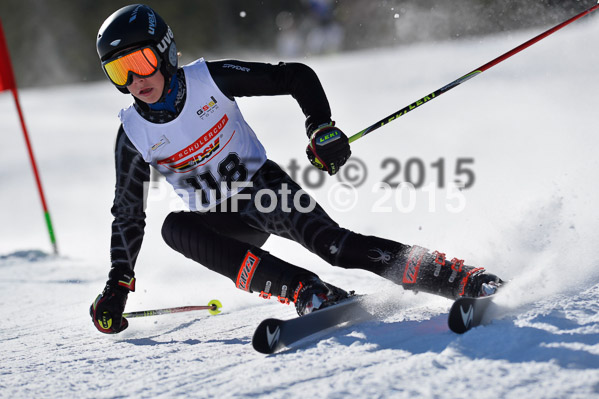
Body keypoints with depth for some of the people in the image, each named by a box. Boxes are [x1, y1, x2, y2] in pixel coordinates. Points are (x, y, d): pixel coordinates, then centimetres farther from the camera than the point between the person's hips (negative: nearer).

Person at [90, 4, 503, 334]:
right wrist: (117, 286, -5)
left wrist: (322, 128, -23)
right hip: (224, 223, 2)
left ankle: (461, 278, -31)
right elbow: (128, 214, 0)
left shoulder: (210, 79, -15)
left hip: (265, 187, -2)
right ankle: (305, 291, -39)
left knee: (332, 243, -28)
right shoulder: (134, 134, -9)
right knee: (175, 226, -31)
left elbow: (296, 76, -9)